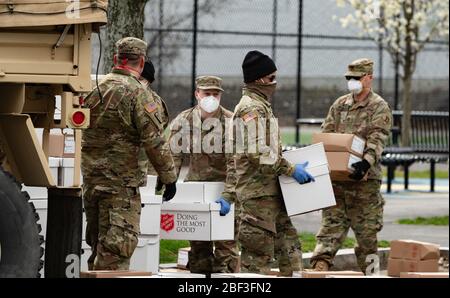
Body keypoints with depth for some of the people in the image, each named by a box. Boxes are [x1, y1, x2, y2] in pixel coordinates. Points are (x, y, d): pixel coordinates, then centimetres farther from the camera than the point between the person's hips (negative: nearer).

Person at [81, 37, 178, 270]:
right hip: (120, 181, -7)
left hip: (89, 178, 7)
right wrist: (169, 177, -5)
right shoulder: (136, 93, -11)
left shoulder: (94, 88, 8)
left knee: (97, 242, 16)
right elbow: (154, 142, -13)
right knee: (117, 244, -7)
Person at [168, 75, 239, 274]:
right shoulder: (183, 121, -1)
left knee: (226, 245, -7)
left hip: (223, 188, -4)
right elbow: (173, 157, -1)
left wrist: (228, 197, -24)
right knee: (198, 246, 9)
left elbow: (235, 164, -15)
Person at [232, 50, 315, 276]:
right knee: (258, 249, -6)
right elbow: (259, 154, -24)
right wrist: (291, 170, -18)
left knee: (288, 241, 12)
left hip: (270, 190, 10)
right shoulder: (252, 109, -16)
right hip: (258, 191, -10)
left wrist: (291, 168, 18)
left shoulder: (261, 105, 18)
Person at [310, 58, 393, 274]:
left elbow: (377, 140, -16)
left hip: (364, 178, -4)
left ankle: (369, 270, 13)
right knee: (330, 224, -3)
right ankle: (320, 265, -10)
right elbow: (325, 134, 13)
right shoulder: (340, 105, 14)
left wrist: (367, 161, -32)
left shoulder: (379, 108, -3)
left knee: (366, 229, 4)